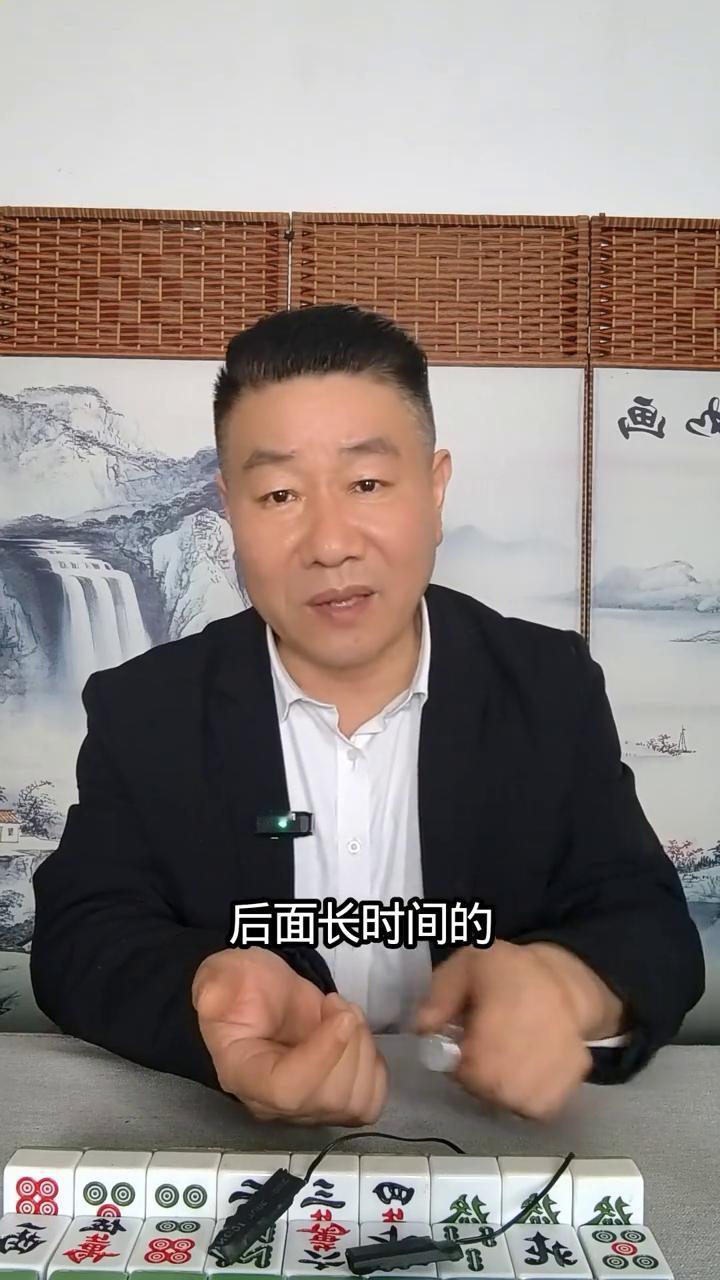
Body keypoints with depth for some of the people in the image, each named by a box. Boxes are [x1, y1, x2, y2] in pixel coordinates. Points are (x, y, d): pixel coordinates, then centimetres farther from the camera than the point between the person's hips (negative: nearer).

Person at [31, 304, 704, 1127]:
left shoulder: (553, 689, -5)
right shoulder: (142, 711, -6)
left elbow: (654, 928, -6)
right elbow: (78, 940, -10)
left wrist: (570, 985, -30)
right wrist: (208, 995, -33)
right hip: (225, 1152, 1)